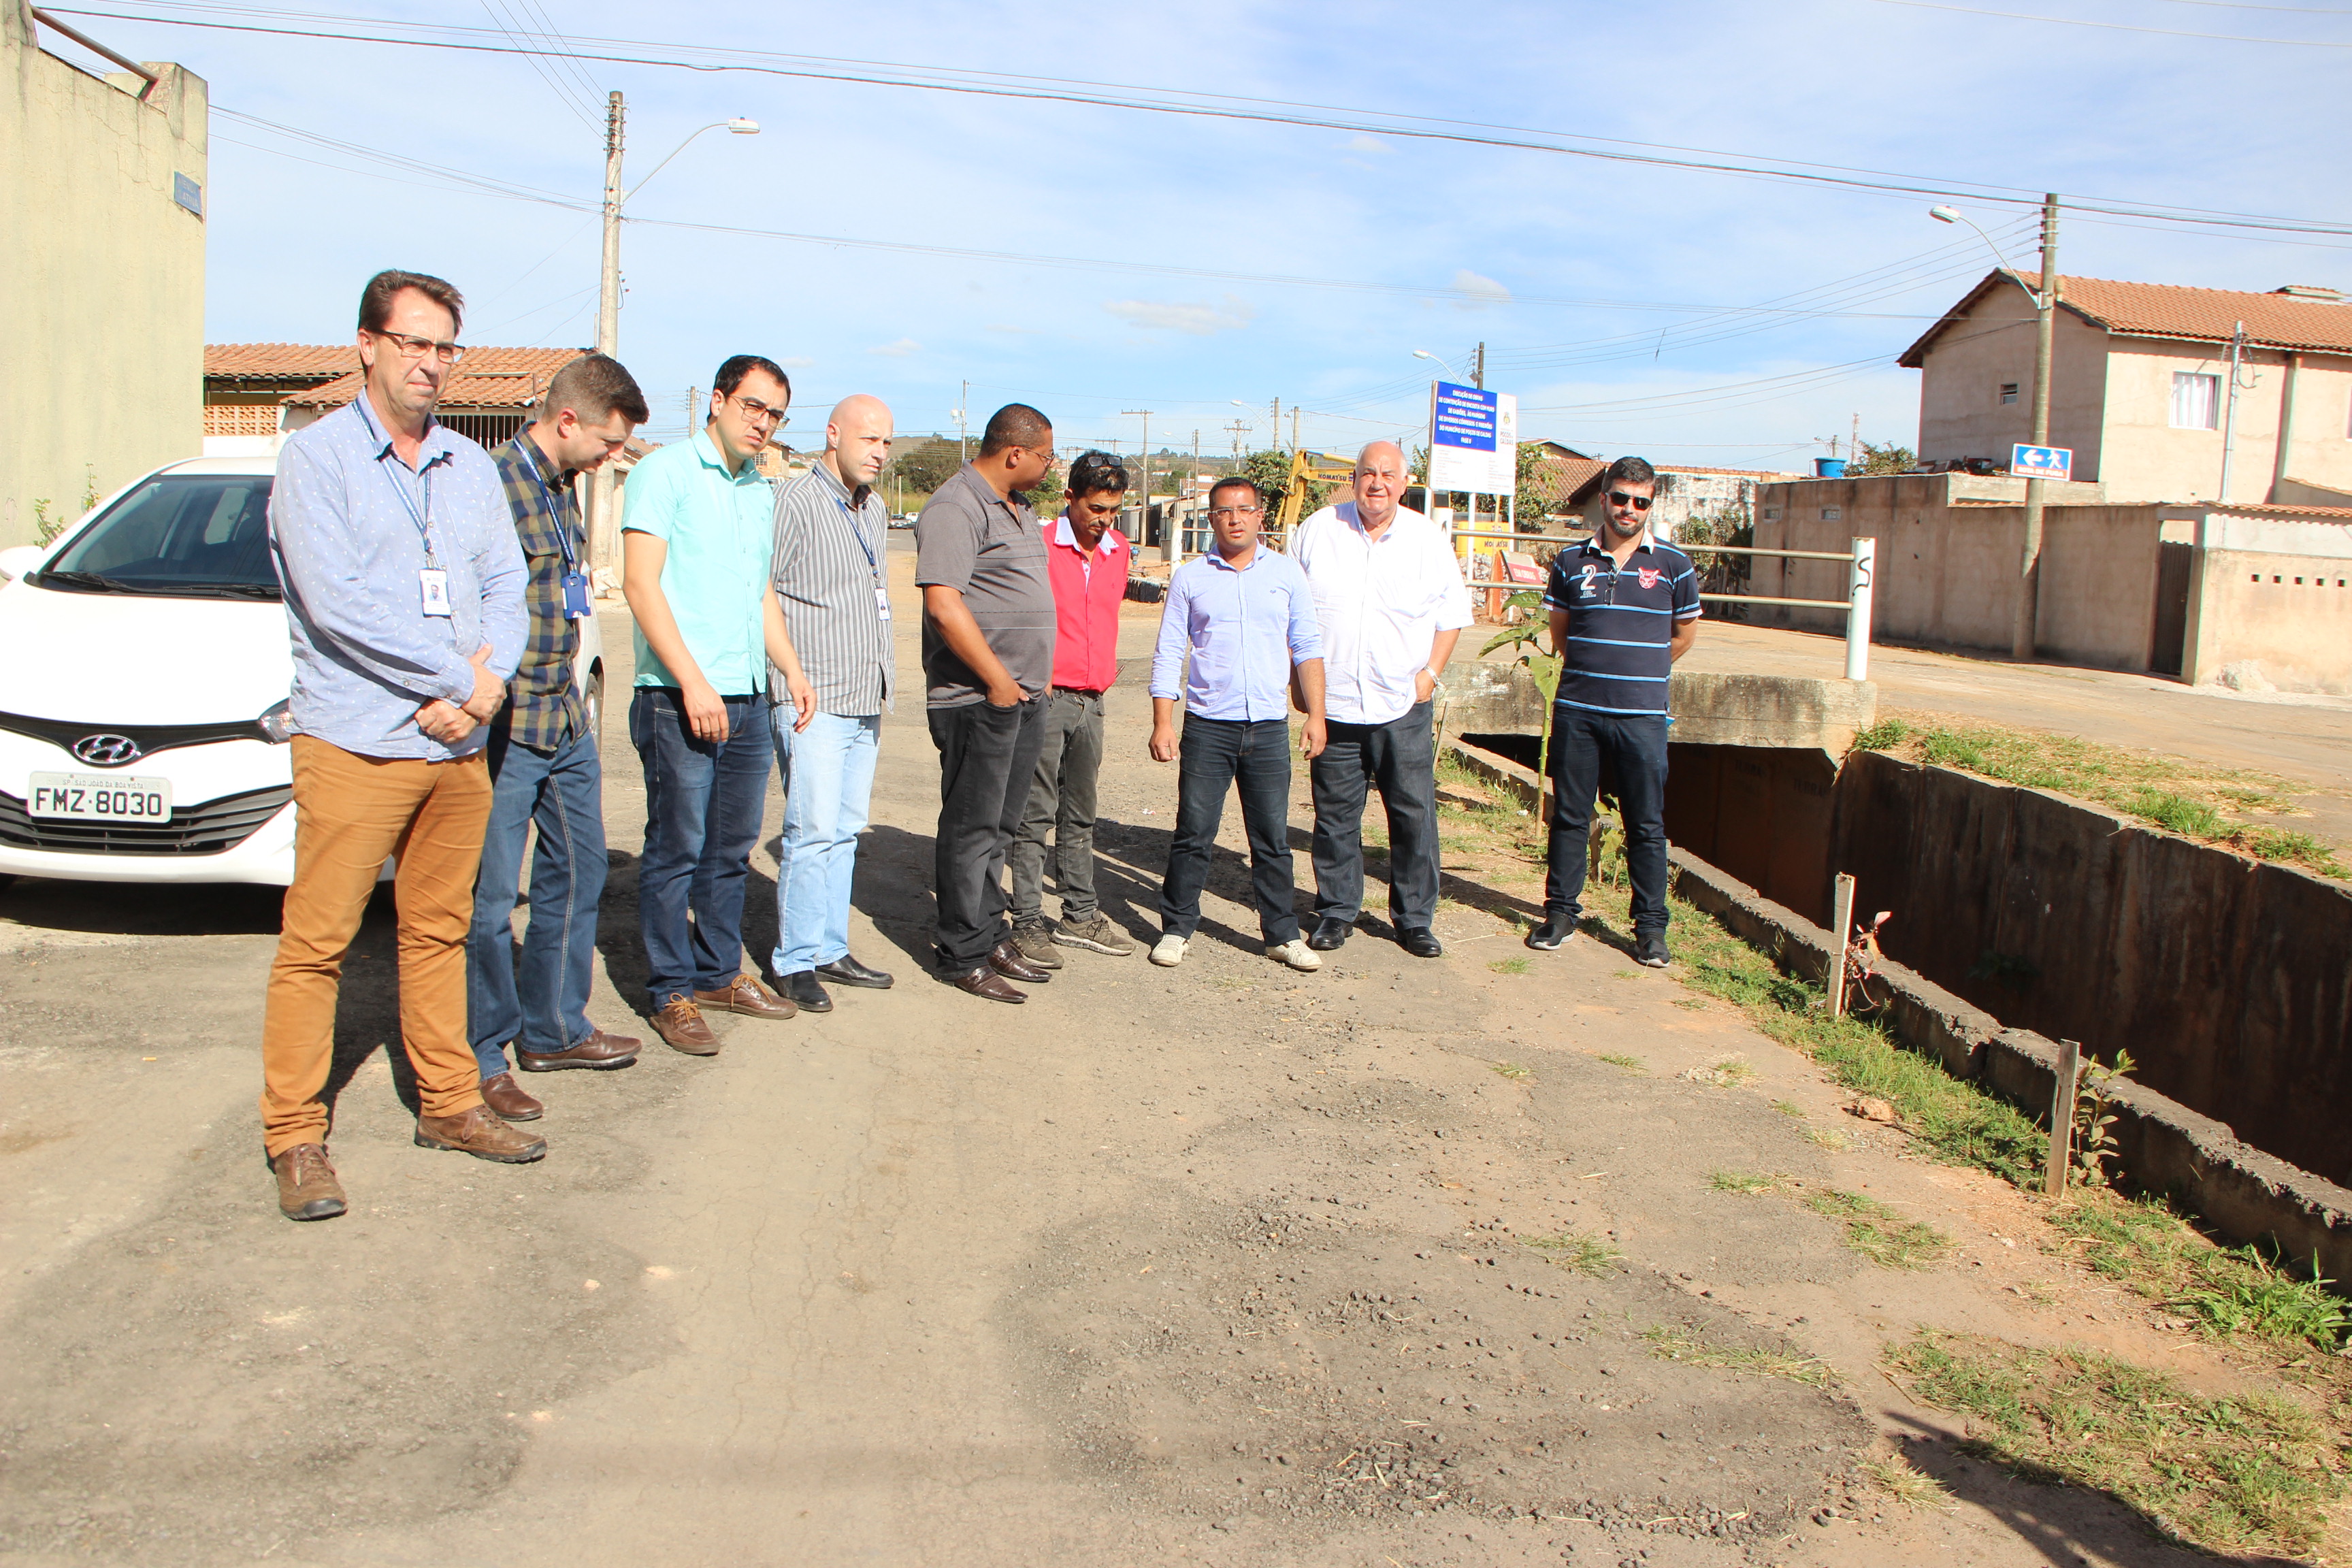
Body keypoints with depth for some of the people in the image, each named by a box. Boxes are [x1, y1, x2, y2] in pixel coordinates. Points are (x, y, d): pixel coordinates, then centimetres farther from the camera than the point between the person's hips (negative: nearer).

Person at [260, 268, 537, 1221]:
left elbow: (504, 583, 10)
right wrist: (459, 678, -13)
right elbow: (335, 600, -14)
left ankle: (448, 1106, 22)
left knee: (439, 932, 13)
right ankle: (295, 1135, 7)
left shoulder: (471, 466, 14)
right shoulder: (316, 456, -3)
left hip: (459, 746, 5)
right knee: (316, 942, -2)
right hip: (355, 742, -5)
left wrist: (488, 679, -9)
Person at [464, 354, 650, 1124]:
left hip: (566, 720, 9)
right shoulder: (491, 483, -16)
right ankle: (481, 1059, 13)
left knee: (576, 873, 17)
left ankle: (553, 1029, 31)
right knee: (488, 896, 1)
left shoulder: (564, 488, 13)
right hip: (505, 725, -9)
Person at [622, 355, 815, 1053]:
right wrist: (692, 681, -18)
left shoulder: (761, 492, 18)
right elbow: (641, 584, -12)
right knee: (677, 851, -1)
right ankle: (672, 993, 9)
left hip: (748, 700, 7)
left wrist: (792, 669, 16)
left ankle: (720, 973, 25)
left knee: (732, 849, 13)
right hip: (678, 699, -7)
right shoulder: (665, 472, -5)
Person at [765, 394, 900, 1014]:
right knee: (813, 831, -7)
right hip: (812, 703, -8)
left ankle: (830, 950, 19)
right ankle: (795, 962, 2)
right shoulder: (793, 503, -9)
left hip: (865, 701, 8)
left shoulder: (875, 509, 16)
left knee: (845, 831, 11)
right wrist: (789, 686, -14)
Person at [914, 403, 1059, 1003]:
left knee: (1000, 825, 15)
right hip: (978, 700, -9)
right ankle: (965, 956, 5)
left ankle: (991, 935, 25)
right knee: (972, 828, -2)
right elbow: (944, 603, -22)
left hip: (1026, 697, 9)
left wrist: (1036, 678, 17)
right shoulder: (955, 508, -13)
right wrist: (997, 680, -18)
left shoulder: (1019, 508, 18)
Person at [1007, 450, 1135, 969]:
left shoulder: (1119, 551, 11)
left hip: (1091, 699, 6)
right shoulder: (1039, 546, -9)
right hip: (1045, 696, -6)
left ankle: (1080, 916, 22)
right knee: (1036, 814, -3)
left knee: (1080, 814, 14)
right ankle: (1027, 923, 2)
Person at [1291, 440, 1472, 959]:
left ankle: (1415, 918, 13)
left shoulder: (1428, 539, 3)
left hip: (1404, 706, 0)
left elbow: (1452, 614, 10)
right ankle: (1336, 912, 20)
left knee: (1415, 814, 1)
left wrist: (1430, 673, -1)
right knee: (1335, 814, 6)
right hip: (1333, 703, 0)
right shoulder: (1318, 531, 3)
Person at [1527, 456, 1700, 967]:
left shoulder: (1673, 566, 2)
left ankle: (1651, 925, 12)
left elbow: (1685, 634, 14)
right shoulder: (1572, 562, 6)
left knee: (1646, 825, 3)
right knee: (1568, 816, 8)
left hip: (1642, 717, -1)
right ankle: (1561, 911, 20)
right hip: (1577, 712, 1)